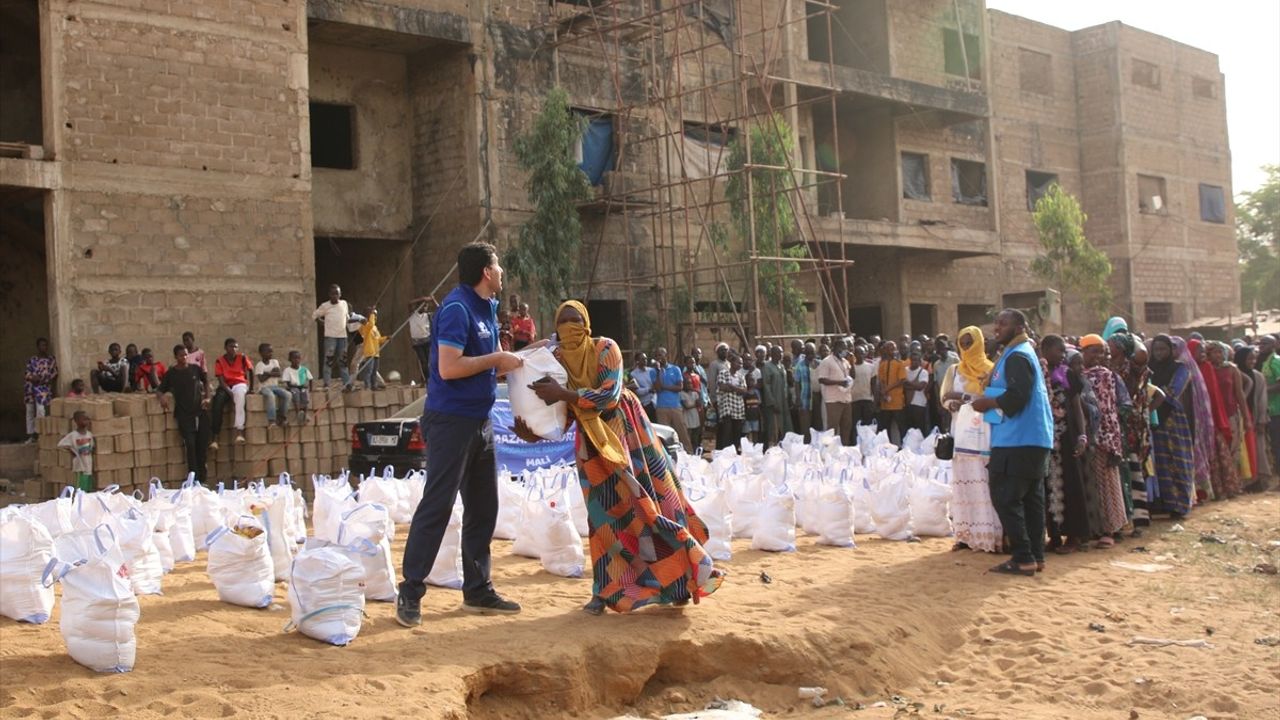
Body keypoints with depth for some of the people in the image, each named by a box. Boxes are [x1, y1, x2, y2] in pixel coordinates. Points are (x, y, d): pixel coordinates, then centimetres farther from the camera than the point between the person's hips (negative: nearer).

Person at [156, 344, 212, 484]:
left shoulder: (195, 369, 7)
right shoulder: (171, 374, 3)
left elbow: (206, 381, 23)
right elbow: (159, 390, 8)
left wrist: (207, 397, 10)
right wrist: (161, 397, -15)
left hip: (200, 410, 2)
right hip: (184, 413, -2)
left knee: (203, 444, 2)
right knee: (190, 444, -15)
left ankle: (201, 479, 15)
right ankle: (194, 479, -12)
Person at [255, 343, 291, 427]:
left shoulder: (275, 362, 11)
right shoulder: (259, 365, -4)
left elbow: (280, 374, -4)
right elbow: (261, 379, -17)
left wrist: (268, 373, -11)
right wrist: (271, 373, -8)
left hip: (275, 386, 5)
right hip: (264, 387, -5)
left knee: (288, 394, -20)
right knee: (270, 395, -38)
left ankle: (282, 416, -8)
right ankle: (271, 419, -37)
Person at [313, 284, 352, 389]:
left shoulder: (344, 303, 11)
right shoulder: (325, 306, 0)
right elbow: (314, 315, 5)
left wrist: (350, 312, 5)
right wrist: (321, 321, -6)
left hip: (342, 335, 4)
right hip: (330, 336, -4)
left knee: (343, 360, 8)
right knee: (329, 359, -8)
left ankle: (347, 383, 10)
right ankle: (326, 383, -6)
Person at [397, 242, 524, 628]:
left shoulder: (487, 308, 12)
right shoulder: (456, 308, -16)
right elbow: (448, 367, -25)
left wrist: (516, 358, 4)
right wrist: (495, 359, -16)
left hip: (479, 420, 9)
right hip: (451, 419, -9)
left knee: (483, 506, 12)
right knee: (437, 503, -6)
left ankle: (477, 590, 20)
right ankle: (410, 591, 2)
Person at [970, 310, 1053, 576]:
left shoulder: (1017, 357, -13)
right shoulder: (1021, 353, 20)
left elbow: (1017, 396, -23)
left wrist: (988, 402, -10)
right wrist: (991, 400, 10)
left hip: (1018, 441, -11)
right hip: (1033, 439, 11)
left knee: (1005, 497, -8)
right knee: (1030, 498, 11)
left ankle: (1022, 558, -9)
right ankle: (1035, 556, 14)